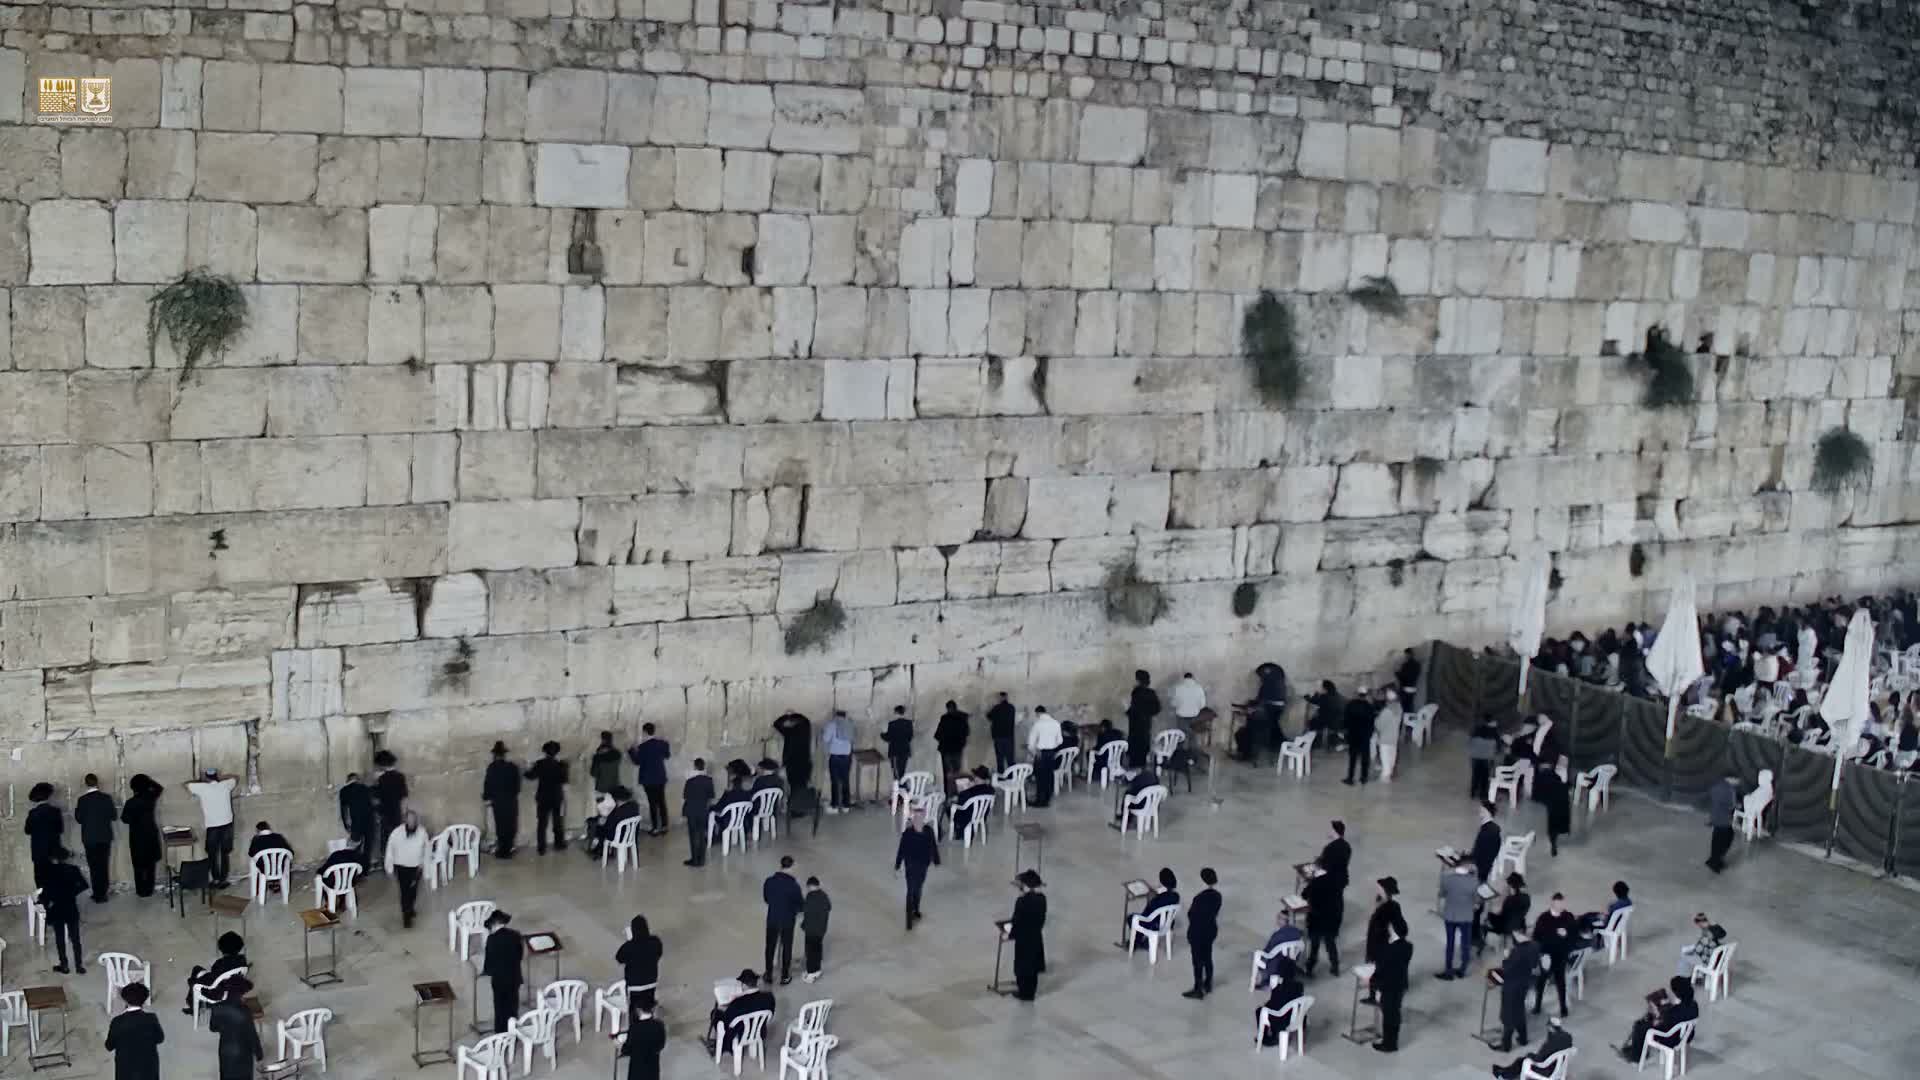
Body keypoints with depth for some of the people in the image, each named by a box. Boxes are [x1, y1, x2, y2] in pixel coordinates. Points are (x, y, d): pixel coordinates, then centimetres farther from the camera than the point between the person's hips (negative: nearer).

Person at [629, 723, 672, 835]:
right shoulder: (662, 743, -3)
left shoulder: (642, 746, -19)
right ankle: (664, 826, 17)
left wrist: (632, 751, 0)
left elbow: (637, 762, -12)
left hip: (648, 779, -5)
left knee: (652, 803, 1)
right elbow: (667, 755, 14)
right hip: (661, 777, 5)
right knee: (662, 801, 13)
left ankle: (655, 828, 5)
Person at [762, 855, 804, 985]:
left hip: (772, 919, 3)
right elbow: (801, 904, -11)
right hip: (788, 921, -3)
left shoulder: (769, 881, -11)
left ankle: (769, 975, 29)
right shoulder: (793, 885, -22)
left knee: (770, 947, 18)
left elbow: (766, 898, 4)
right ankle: (785, 977, 24)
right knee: (786, 948, 14)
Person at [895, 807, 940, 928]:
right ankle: (909, 918, 1)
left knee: (918, 889, 22)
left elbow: (933, 846, 2)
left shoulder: (929, 830, -8)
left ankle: (916, 910, 44)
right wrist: (897, 866, -9)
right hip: (911, 864, -4)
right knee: (911, 890, -5)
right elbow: (901, 849, -12)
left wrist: (936, 861, 8)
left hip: (923, 864, 4)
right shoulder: (908, 832, -18)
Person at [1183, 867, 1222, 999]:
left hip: (1198, 933, -7)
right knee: (1207, 958, 23)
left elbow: (1193, 916, -22)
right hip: (1211, 930, 7)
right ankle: (1208, 985, 38)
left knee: (1198, 962, 7)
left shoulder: (1200, 898, -28)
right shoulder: (1217, 895, -5)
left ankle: (1198, 990, 19)